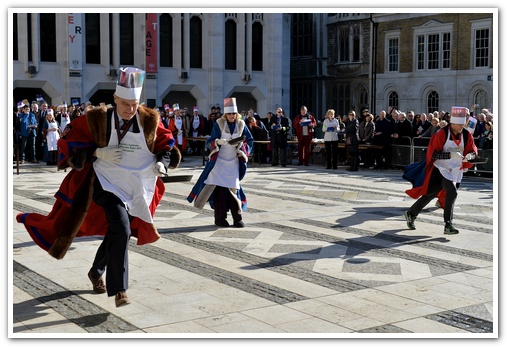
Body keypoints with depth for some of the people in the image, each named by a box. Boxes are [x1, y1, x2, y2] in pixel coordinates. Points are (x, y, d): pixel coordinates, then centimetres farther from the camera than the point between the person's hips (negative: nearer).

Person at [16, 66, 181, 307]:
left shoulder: (149, 119, -7)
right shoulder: (98, 119, -12)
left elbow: (166, 143, 4)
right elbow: (69, 142, -6)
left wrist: (162, 162, -16)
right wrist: (98, 153, -20)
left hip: (137, 190, 4)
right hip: (108, 185, -4)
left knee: (115, 233, 18)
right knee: (121, 230, -24)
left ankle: (96, 272, 46)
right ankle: (118, 289, -12)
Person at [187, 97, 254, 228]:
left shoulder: (241, 124, 2)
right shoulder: (219, 124, -6)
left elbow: (250, 140, 8)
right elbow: (209, 142, -8)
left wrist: (242, 145, -11)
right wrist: (220, 141, -26)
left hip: (234, 162, 2)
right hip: (219, 161, -2)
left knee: (233, 189, 0)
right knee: (219, 188, -5)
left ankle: (237, 218, 5)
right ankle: (220, 218, 2)